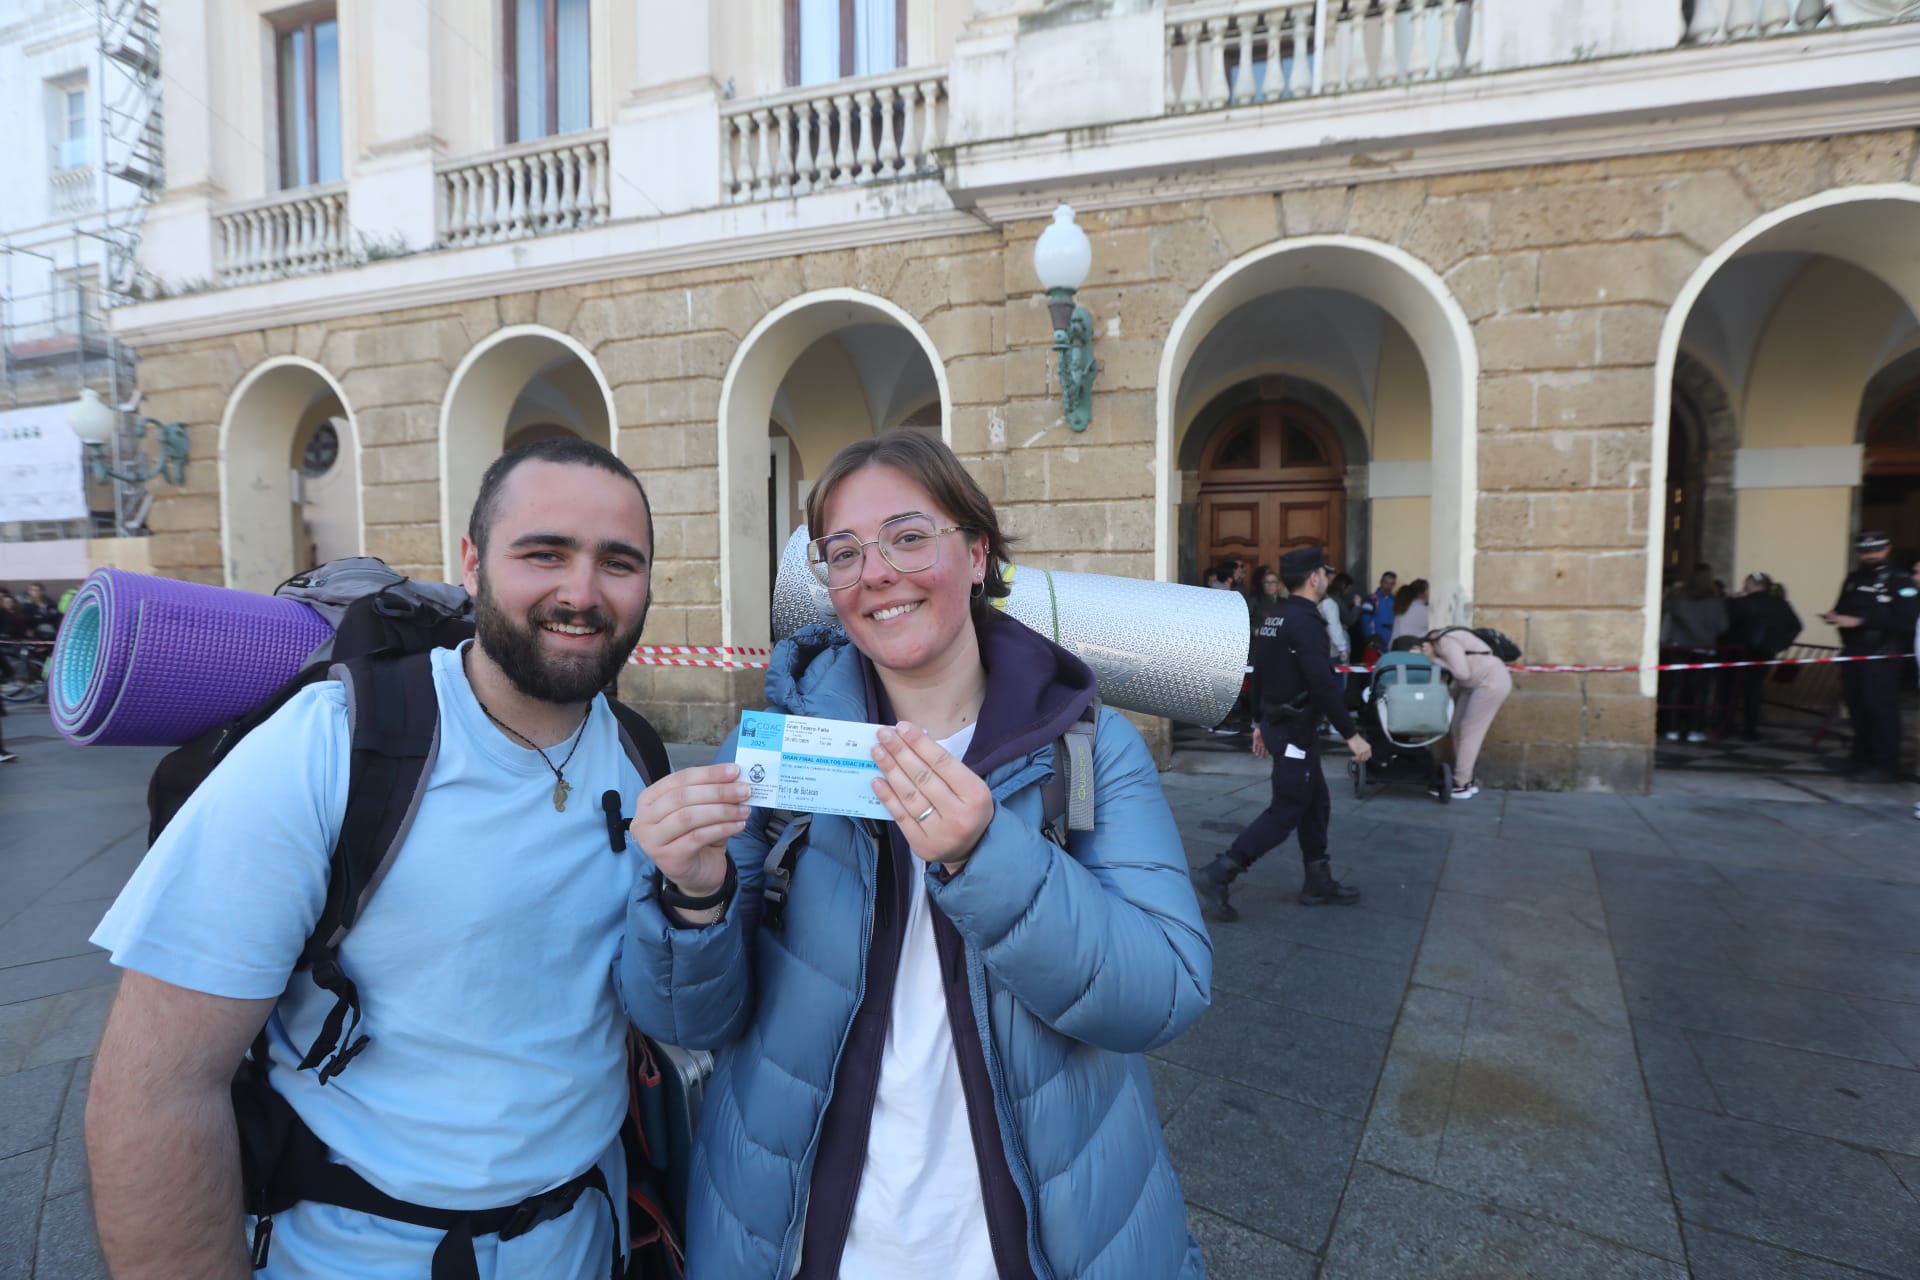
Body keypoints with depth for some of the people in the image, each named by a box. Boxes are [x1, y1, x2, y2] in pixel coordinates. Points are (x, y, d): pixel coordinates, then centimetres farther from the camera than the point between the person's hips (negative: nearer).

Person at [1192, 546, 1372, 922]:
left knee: (1317, 803, 18)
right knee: (1286, 812, -5)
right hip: (1295, 730, -10)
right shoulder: (1306, 621, -19)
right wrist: (1351, 734, -21)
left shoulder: (1273, 618, 10)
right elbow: (1323, 685, -25)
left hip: (1278, 723, 10)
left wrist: (1260, 723, 22)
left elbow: (1259, 675, 16)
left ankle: (1319, 883, 27)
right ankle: (1216, 876, -8)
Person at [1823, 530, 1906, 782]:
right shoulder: (1854, 579, 17)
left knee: (1881, 708, -7)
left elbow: (1899, 619, -16)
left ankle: (1885, 766, -2)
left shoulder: (1897, 580, -5)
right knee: (1857, 707, 9)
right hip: (1853, 652, 6)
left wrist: (1859, 621, -22)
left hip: (1881, 655, -6)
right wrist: (1834, 616, -1)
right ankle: (1863, 760, 18)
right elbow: (1843, 608, 21)